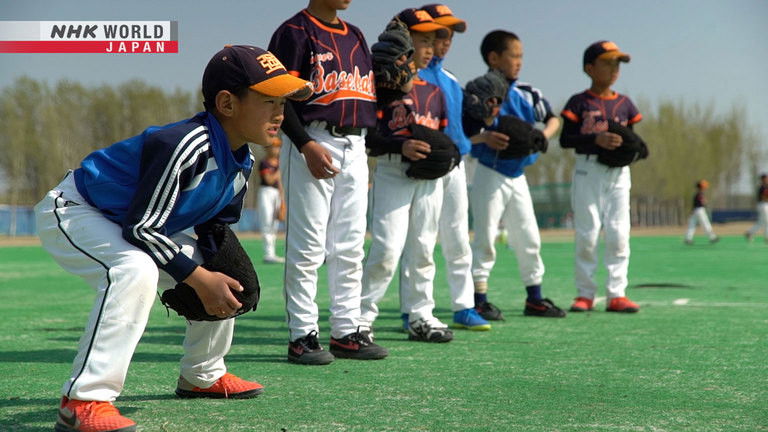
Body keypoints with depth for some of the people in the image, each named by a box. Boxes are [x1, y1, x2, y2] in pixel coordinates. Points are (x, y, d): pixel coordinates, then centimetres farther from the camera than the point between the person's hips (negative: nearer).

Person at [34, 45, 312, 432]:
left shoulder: (241, 162, -4)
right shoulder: (184, 145, -34)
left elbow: (216, 228, 10)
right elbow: (142, 227, -31)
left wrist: (222, 274, -9)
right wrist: (198, 277, -25)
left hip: (133, 228, 10)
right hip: (71, 212, -10)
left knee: (223, 273, 10)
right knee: (136, 269, -37)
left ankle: (203, 376, 30)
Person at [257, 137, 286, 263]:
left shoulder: (278, 163, 13)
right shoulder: (264, 163, -9)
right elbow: (270, 180, -17)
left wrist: (282, 199, 13)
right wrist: (281, 170, -17)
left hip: (276, 193, 8)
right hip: (266, 192, -8)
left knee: (274, 224, 8)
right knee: (267, 223, -11)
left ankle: (272, 254, 12)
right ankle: (269, 254, -16)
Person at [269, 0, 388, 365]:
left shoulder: (355, 36, 18)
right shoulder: (296, 31, -4)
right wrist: (306, 145, -21)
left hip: (354, 147, 7)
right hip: (311, 145, -7)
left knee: (350, 247, 8)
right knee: (308, 245, -6)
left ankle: (347, 332, 14)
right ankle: (302, 336, -1)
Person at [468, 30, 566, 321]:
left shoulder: (527, 94, 7)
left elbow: (552, 119, 14)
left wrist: (544, 135, -6)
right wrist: (484, 138, -30)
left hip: (518, 175, 6)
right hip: (490, 175, -6)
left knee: (529, 238, 12)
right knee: (485, 237, -3)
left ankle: (535, 299, 22)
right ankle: (479, 300, 2)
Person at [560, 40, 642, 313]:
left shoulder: (624, 104, 11)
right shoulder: (579, 102, -2)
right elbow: (565, 139, -7)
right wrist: (596, 139, -19)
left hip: (618, 173, 4)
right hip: (588, 170, -4)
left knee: (619, 235, -1)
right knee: (587, 234, -1)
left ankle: (617, 294, 2)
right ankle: (585, 294, 6)